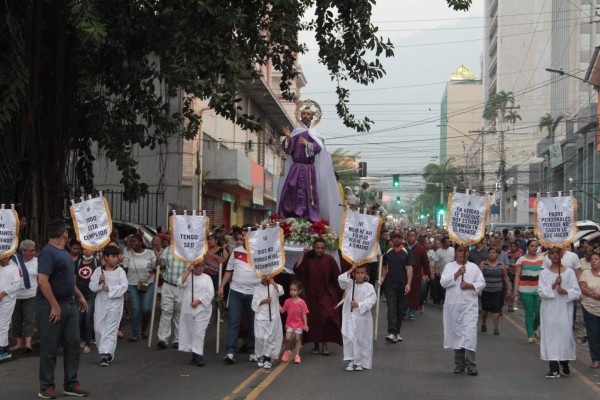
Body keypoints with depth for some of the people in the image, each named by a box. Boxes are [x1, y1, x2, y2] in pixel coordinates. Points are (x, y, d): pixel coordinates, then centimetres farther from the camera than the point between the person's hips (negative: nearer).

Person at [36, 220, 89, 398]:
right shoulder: (48, 252, -15)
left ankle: (71, 385, 16)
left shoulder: (64, 252, 14)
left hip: (69, 305, 9)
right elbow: (42, 281, -23)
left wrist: (80, 296, 19)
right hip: (51, 306, -9)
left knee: (72, 345, 9)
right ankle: (46, 387, 10)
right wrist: (55, 306, -23)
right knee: (49, 348, 0)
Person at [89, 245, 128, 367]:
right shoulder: (98, 271, 4)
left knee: (110, 329, -8)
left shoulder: (120, 271, -2)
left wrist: (110, 288, -17)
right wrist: (99, 282, -17)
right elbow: (92, 287, 1)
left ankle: (105, 354, -11)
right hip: (100, 303, 3)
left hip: (114, 303, -3)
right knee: (98, 328, 6)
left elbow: (124, 286, -9)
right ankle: (106, 353, 22)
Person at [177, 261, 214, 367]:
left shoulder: (206, 278, 4)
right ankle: (195, 355, 18)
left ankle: (198, 355, -13)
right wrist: (189, 271, -11)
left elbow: (210, 293, -5)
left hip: (202, 309, -3)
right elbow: (180, 283, -11)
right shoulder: (187, 276, 10)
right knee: (190, 332, 8)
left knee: (199, 332, -11)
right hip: (188, 310, 3)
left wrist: (198, 301, -14)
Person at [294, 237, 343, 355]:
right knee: (314, 319, 8)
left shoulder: (329, 259, -5)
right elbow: (296, 270, -14)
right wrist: (302, 255, -16)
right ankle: (316, 344, 20)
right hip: (312, 294, 2)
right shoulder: (308, 259, -2)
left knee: (327, 317, -16)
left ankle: (325, 343, -7)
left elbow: (337, 276, 0)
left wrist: (339, 292, -1)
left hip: (327, 294, -2)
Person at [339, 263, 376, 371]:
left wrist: (358, 305, -20)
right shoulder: (350, 284, 4)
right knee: (349, 337, -5)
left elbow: (371, 300, -12)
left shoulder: (369, 287, -5)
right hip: (349, 316, 2)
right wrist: (350, 270, -13)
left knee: (362, 340, 7)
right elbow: (341, 279, -13)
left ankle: (361, 362, 18)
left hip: (362, 317, -1)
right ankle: (351, 361, 3)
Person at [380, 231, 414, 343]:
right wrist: (382, 279, 1)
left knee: (401, 310, 7)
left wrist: (408, 283, -14)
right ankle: (392, 333, -16)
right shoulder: (387, 252, 8)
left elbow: (409, 268, -5)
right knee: (391, 308, -9)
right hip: (389, 284, 0)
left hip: (402, 284, 0)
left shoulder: (407, 252, 0)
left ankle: (397, 331, 20)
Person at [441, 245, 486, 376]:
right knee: (456, 333, 7)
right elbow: (443, 282, -4)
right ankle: (459, 364, 18)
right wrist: (457, 274, -14)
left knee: (470, 333, -12)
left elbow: (482, 283, 5)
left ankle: (471, 365, -11)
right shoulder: (449, 266, 8)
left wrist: (470, 285, -12)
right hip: (453, 306, 1)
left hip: (469, 305, -1)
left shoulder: (474, 267, 8)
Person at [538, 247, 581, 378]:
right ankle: (553, 368, 0)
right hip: (549, 310, 0)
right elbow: (541, 291, -4)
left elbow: (577, 292, 1)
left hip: (565, 310, 0)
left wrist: (566, 291, -17)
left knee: (566, 333, 0)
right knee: (551, 335, -3)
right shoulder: (544, 273, 4)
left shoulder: (569, 272, 3)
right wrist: (553, 285, -17)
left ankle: (565, 364, 19)